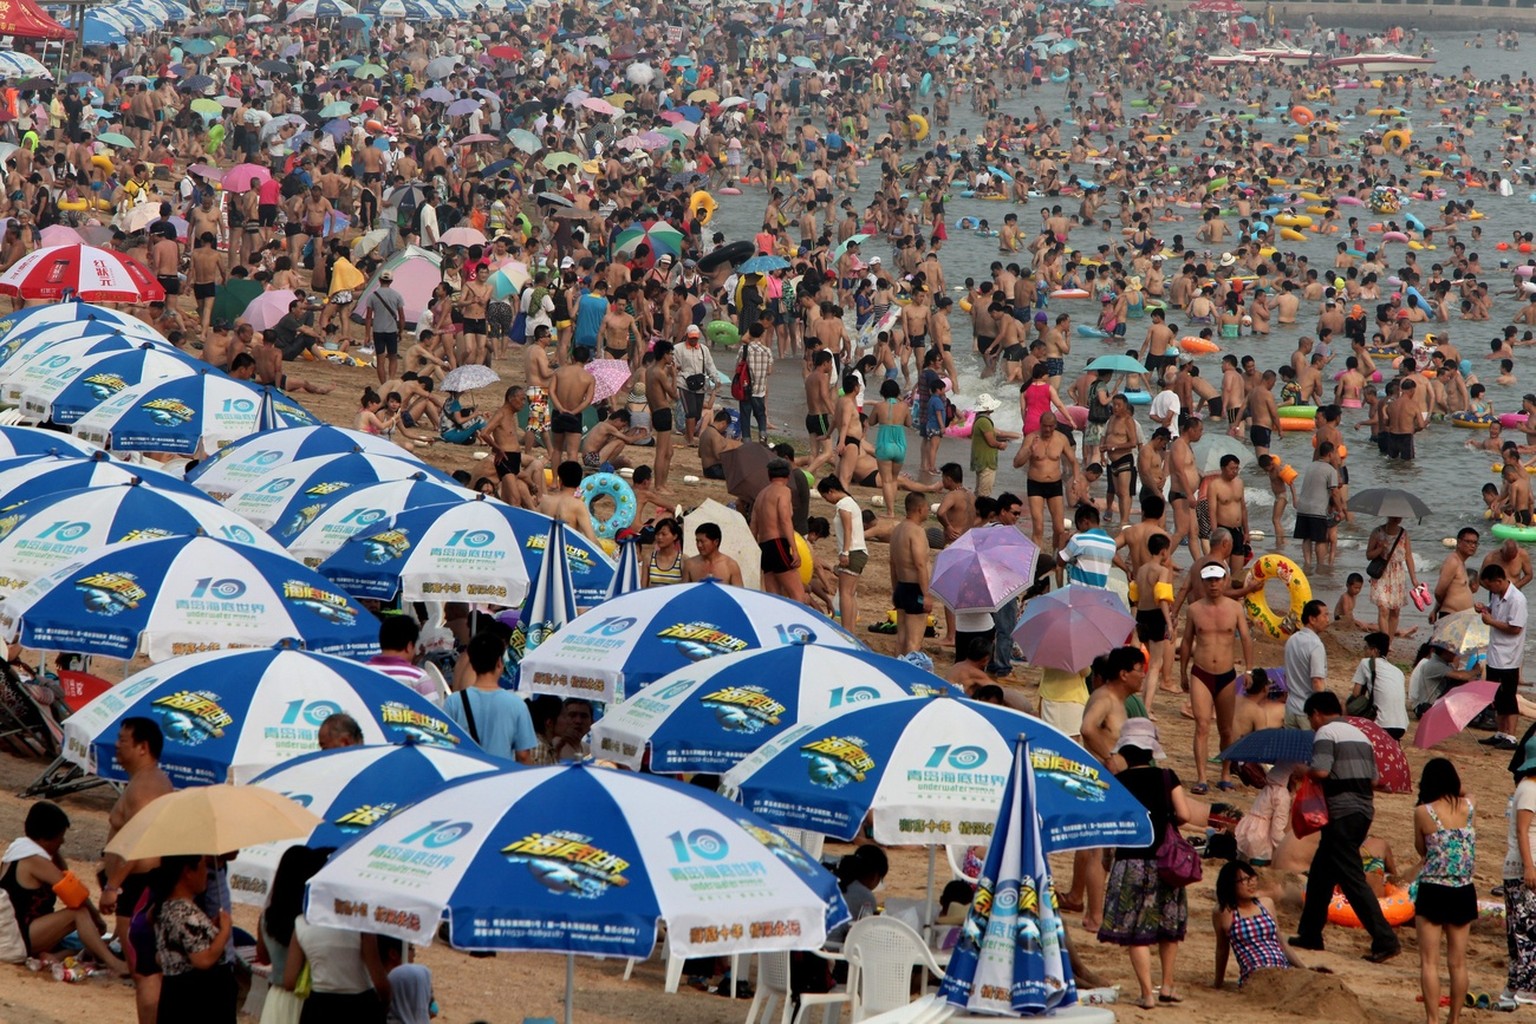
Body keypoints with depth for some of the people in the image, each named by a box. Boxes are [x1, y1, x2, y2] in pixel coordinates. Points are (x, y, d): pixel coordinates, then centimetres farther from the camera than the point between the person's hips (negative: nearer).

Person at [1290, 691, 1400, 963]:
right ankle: (1310, 934, 24)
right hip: (1364, 809, 9)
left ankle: (1385, 940, -15)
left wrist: (1301, 772, -1)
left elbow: (1321, 771, -20)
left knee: (1352, 879, -9)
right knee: (1320, 873, 19)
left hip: (1342, 813, -9)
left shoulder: (1325, 733, -6)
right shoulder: (1359, 734, 18)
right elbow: (1374, 777, 14)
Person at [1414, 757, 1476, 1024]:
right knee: (1458, 962, 11)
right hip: (1464, 892, 4)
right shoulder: (1468, 806, -2)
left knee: (1429, 961, 2)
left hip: (1433, 891, -3)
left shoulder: (1423, 812, -9)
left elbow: (1421, 850, 3)